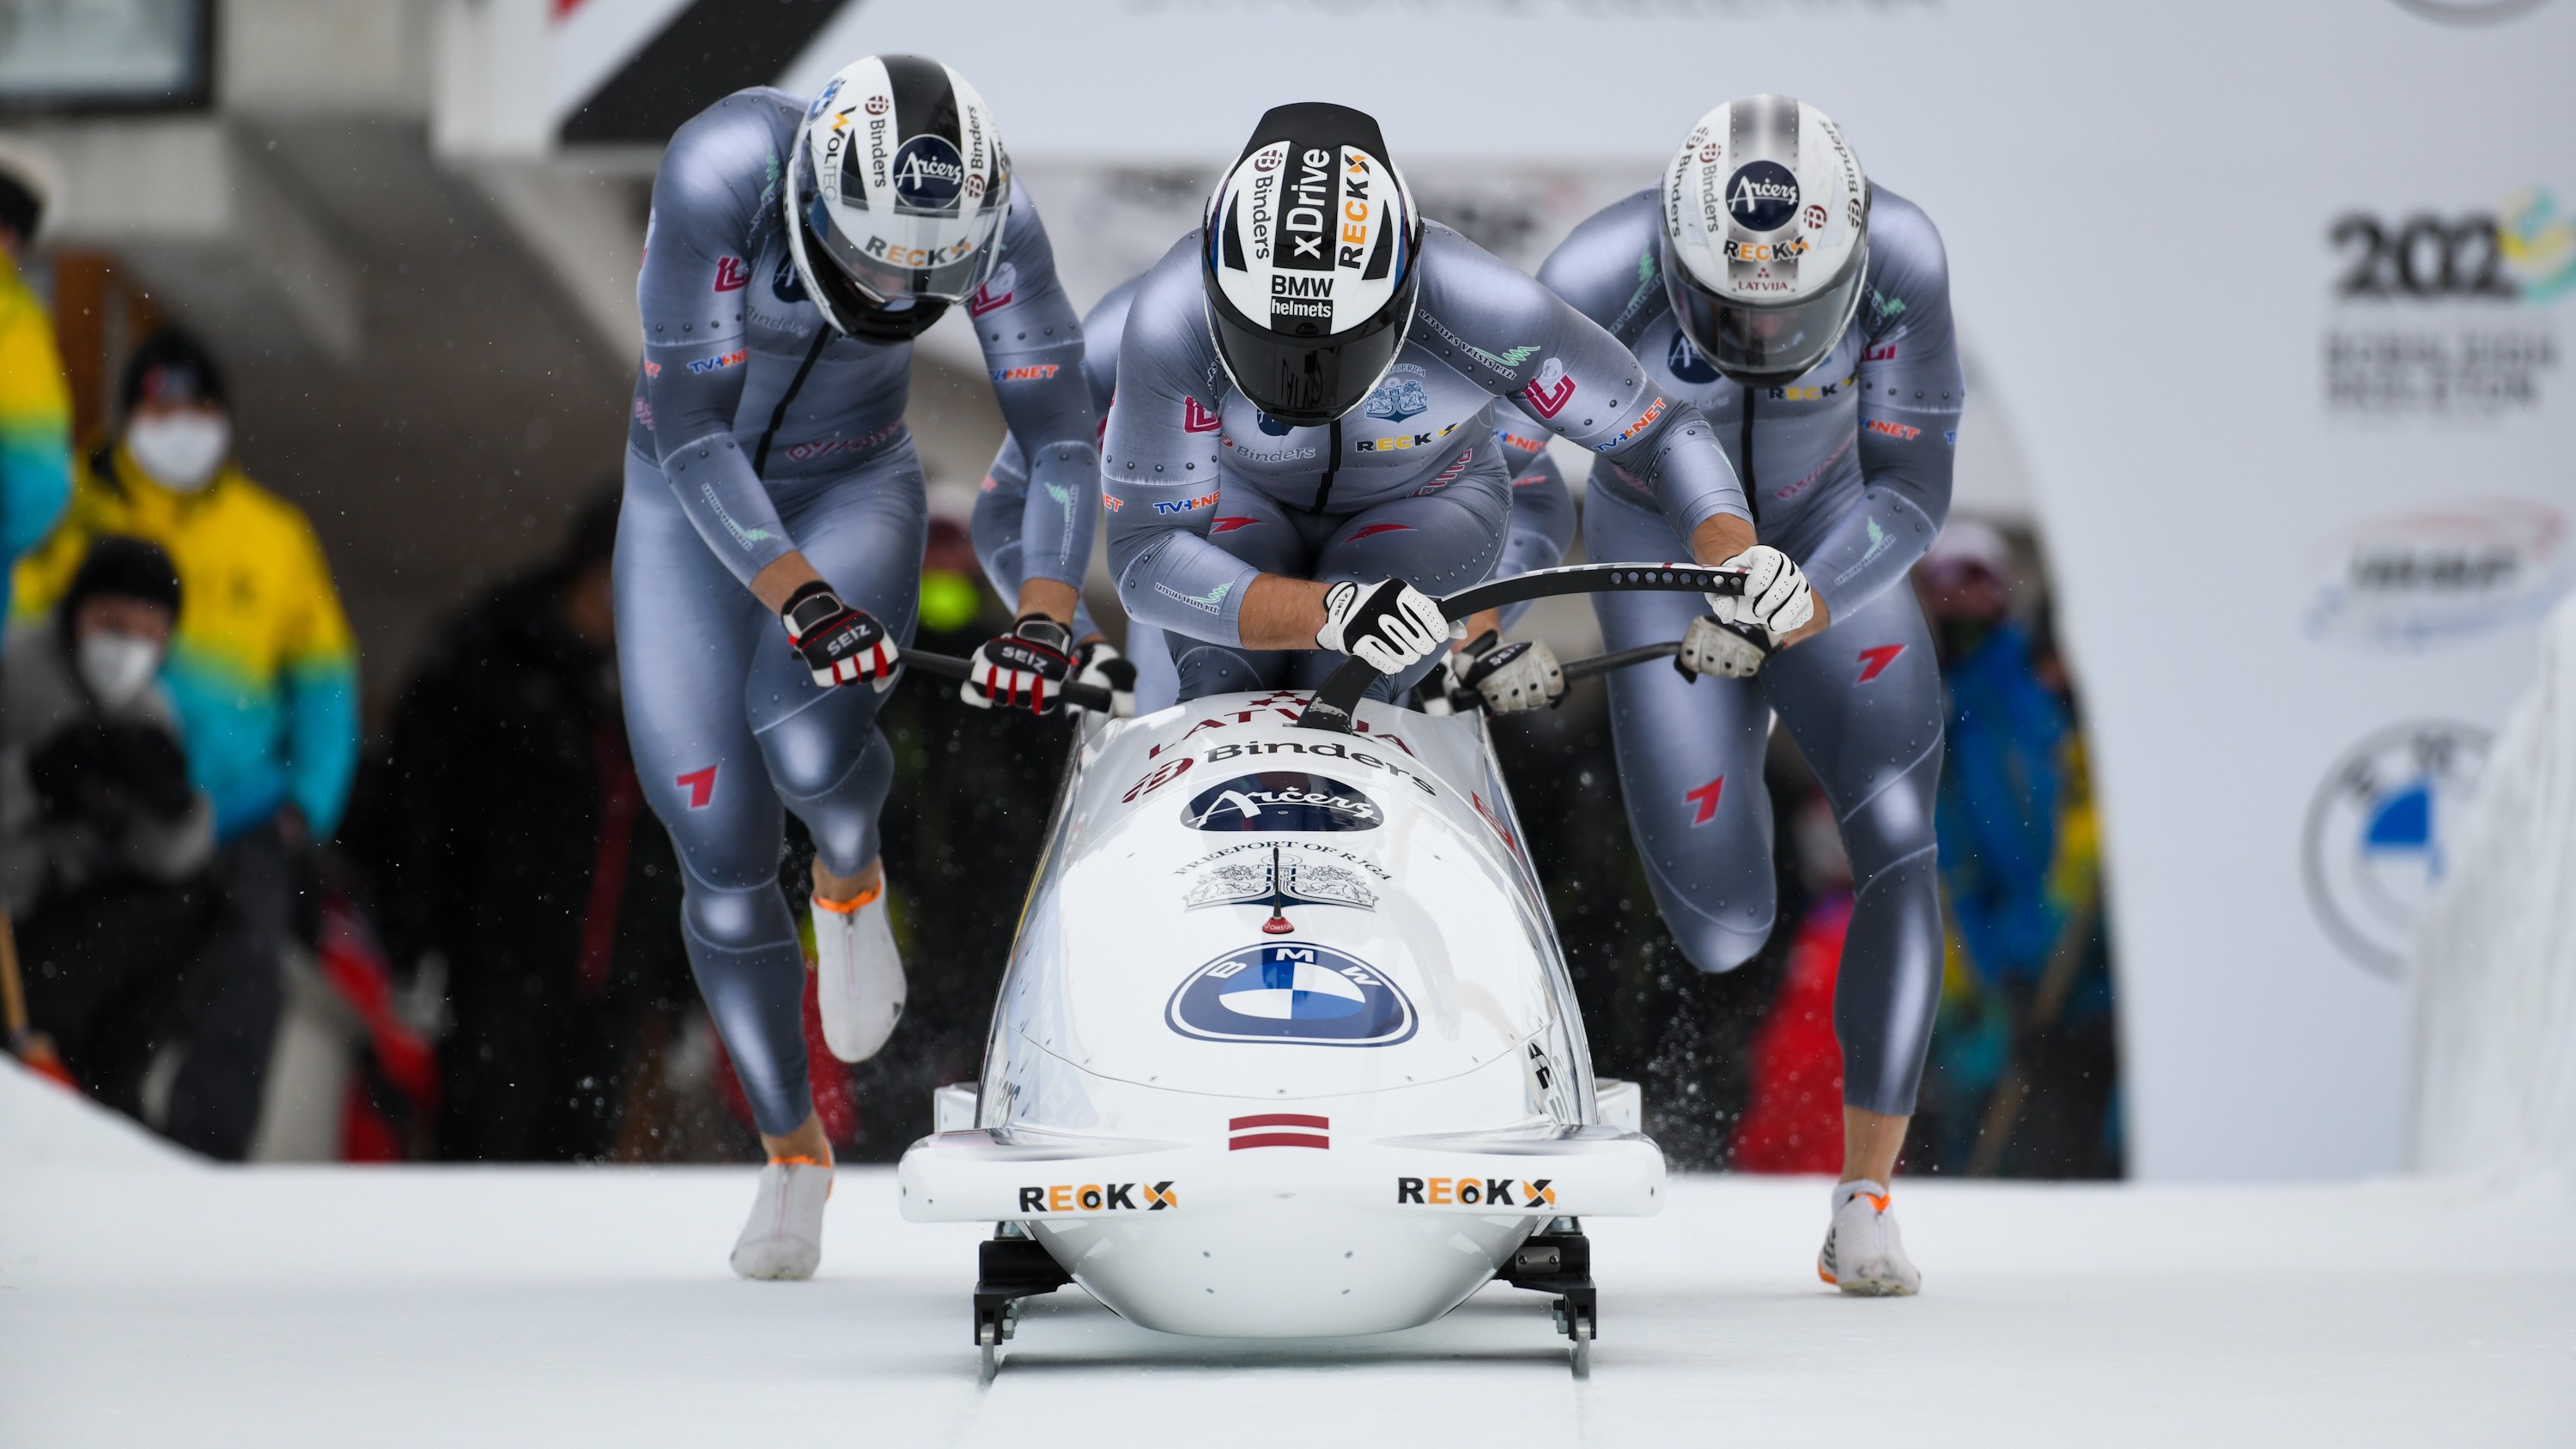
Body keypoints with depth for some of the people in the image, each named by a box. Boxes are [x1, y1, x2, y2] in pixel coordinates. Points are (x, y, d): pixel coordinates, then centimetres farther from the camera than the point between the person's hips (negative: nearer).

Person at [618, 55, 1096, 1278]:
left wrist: (1047, 606, -33)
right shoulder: (723, 171, -32)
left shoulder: (986, 214, -24)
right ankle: (791, 1153, 17)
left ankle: (852, 884, 6)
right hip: (693, 505, 0)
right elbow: (690, 427, -30)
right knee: (720, 855, -4)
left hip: (854, 490, 1)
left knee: (806, 729, -30)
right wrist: (796, 595, -41)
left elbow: (1061, 428, -17)